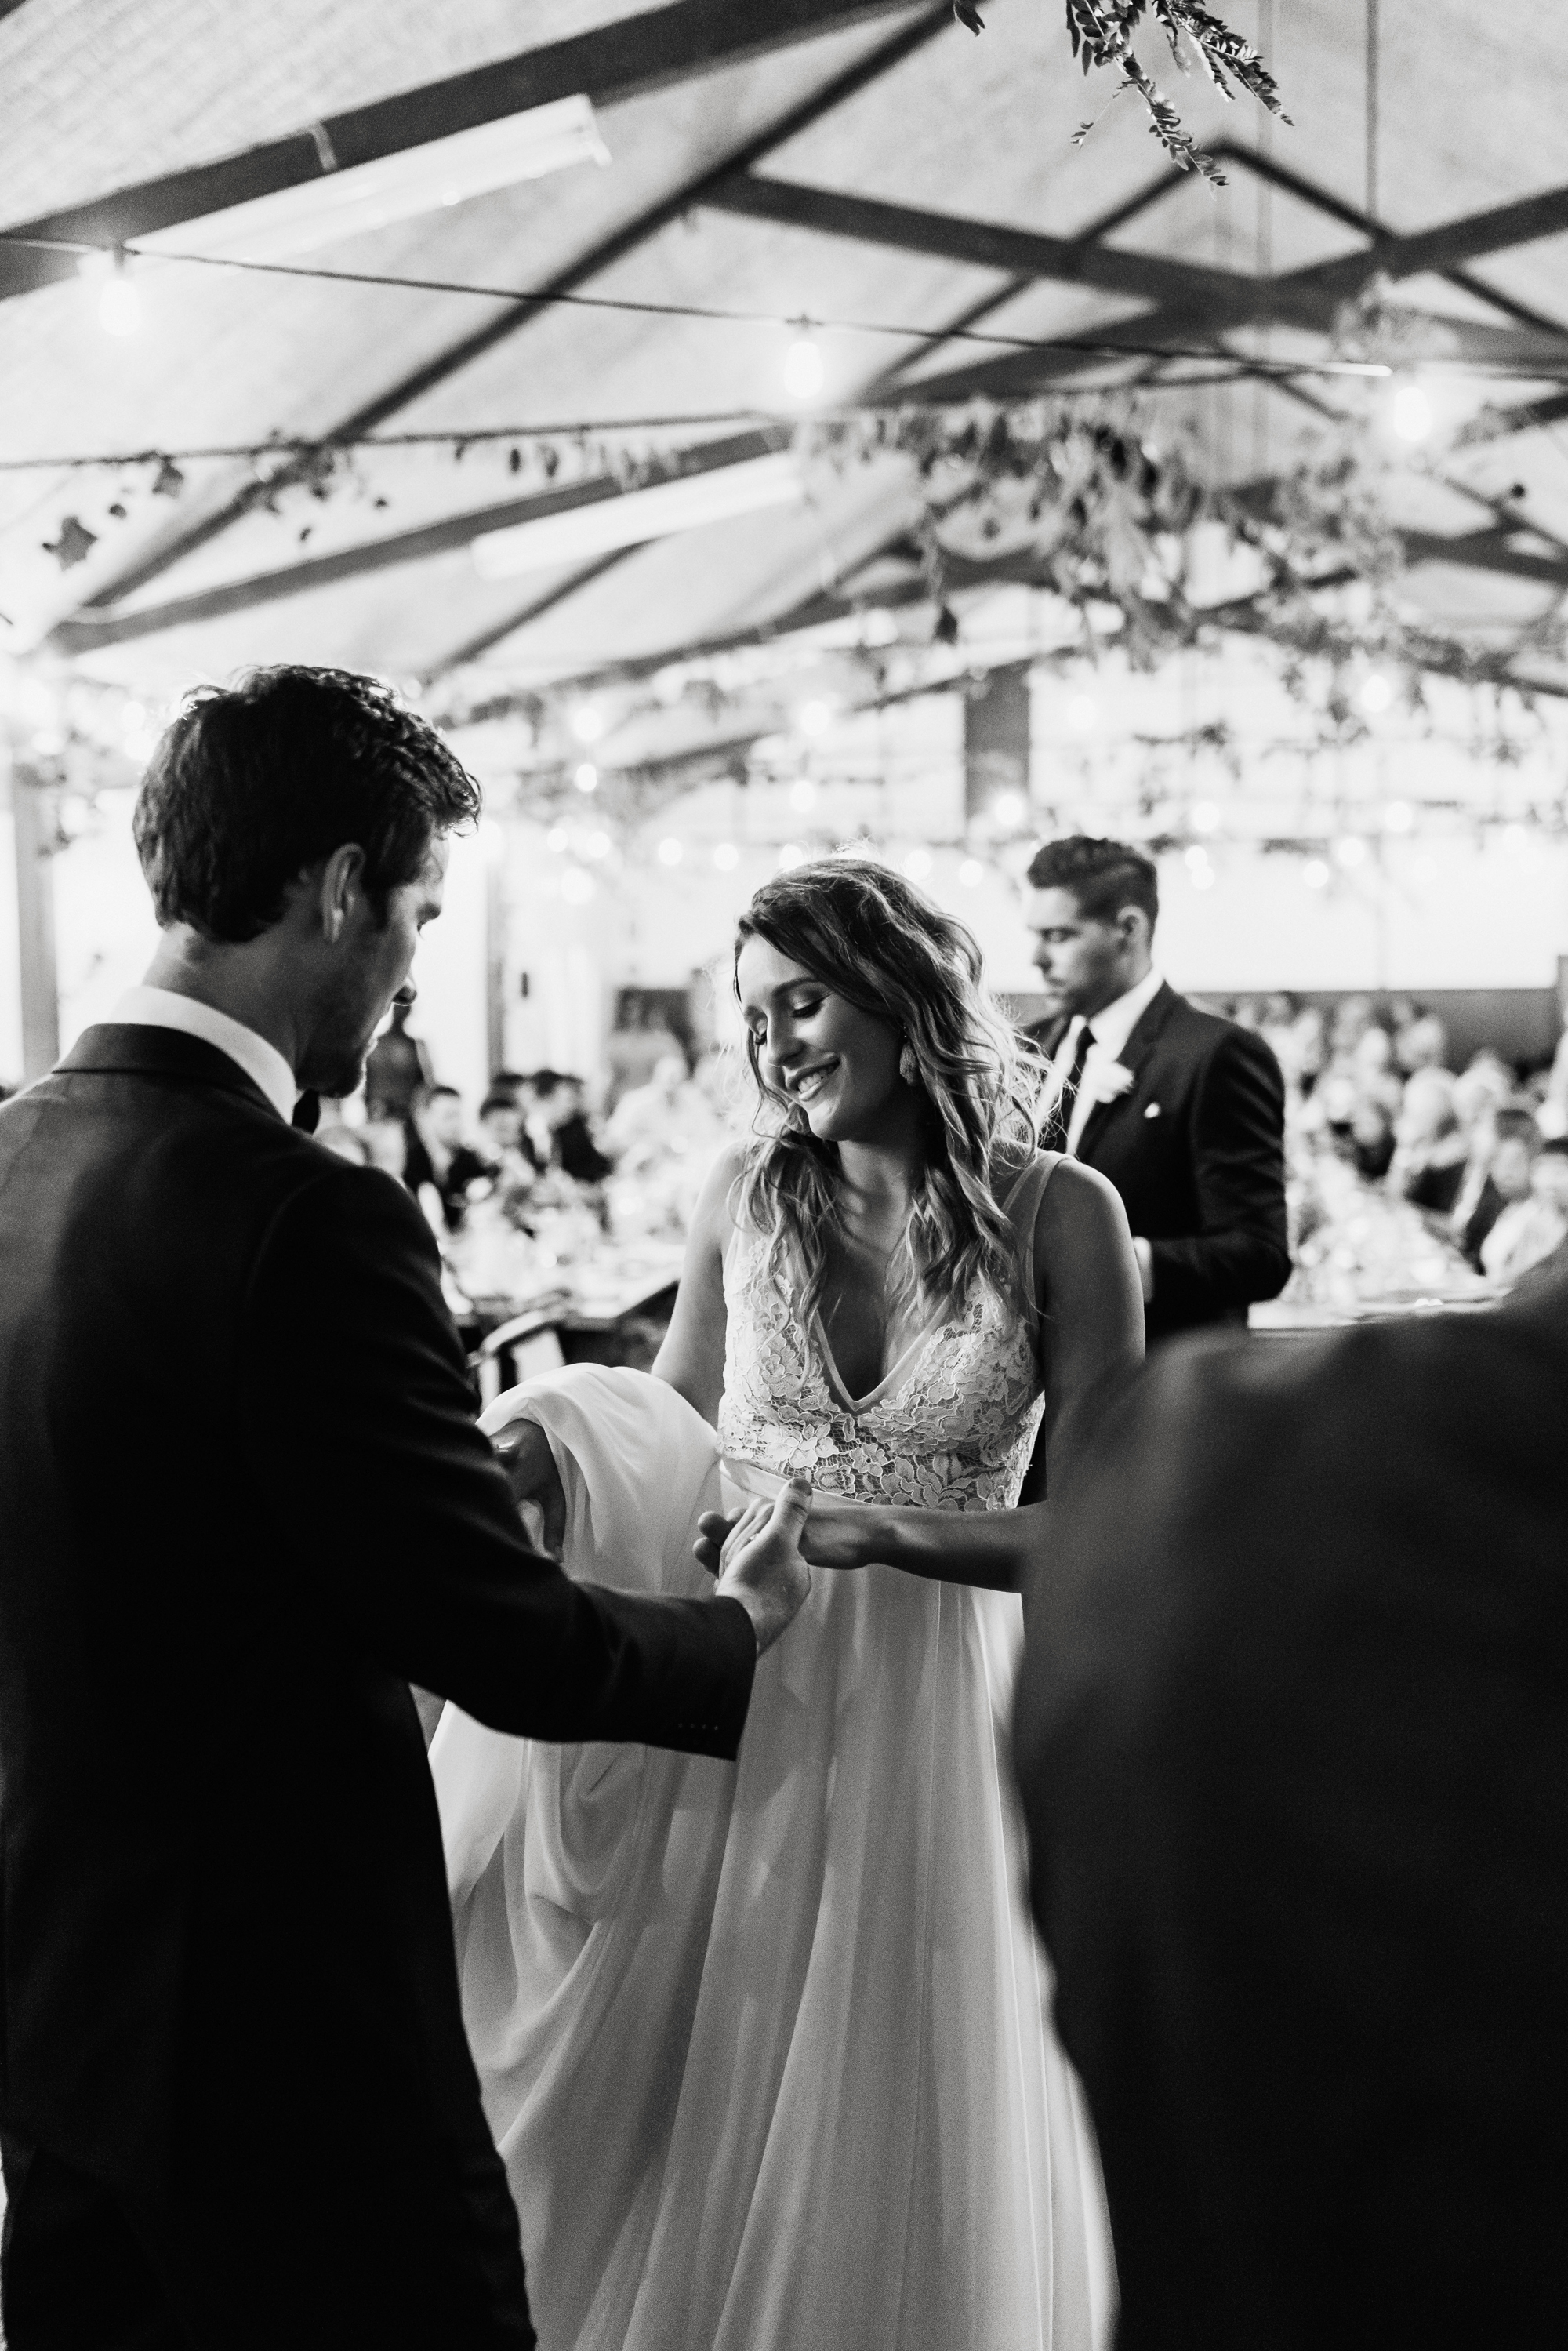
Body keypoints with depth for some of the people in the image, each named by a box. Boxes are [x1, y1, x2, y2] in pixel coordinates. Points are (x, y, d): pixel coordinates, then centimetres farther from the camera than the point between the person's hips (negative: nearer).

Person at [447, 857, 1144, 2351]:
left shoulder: (1059, 1214, -8)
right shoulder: (748, 1193, -1)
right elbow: (671, 1441, 6)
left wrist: (876, 1526, -22)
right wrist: (558, 1444, -15)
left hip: (935, 1706, -2)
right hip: (741, 1688, 2)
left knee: (901, 2132, 12)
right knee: (701, 2112, 13)